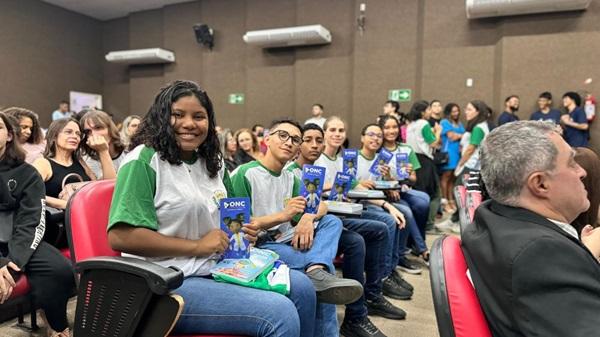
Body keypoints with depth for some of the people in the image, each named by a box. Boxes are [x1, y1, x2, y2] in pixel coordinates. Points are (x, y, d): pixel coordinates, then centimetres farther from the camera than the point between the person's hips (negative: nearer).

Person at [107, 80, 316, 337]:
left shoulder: (213, 162, 12)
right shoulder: (144, 160, -12)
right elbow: (120, 236, -20)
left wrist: (240, 233, 5)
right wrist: (197, 246, -19)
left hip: (218, 269, 8)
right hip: (168, 284, -8)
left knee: (301, 287, 1)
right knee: (281, 315, -21)